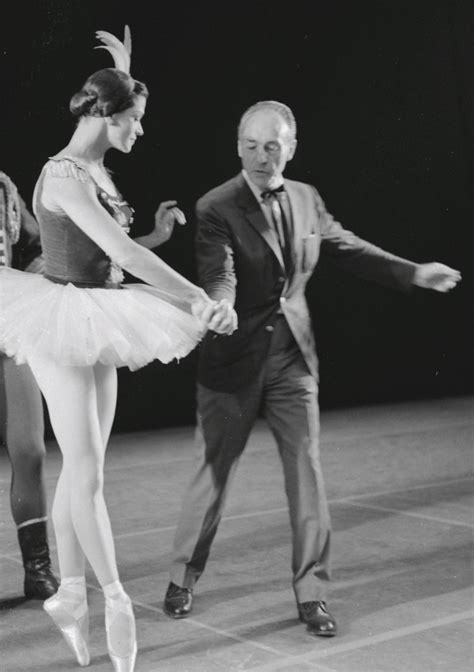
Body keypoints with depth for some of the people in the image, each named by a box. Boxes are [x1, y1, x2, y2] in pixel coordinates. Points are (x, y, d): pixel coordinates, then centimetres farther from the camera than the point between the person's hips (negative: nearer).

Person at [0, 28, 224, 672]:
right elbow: (122, 250, -27)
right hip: (64, 327, -9)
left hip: (96, 328, 9)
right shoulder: (64, 176, -18)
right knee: (87, 472, -4)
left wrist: (124, 72, 26)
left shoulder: (95, 168, 8)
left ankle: (71, 593, 20)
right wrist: (197, 297, -23)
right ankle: (115, 597, 7)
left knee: (81, 468, 11)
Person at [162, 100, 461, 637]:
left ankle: (311, 592, 13)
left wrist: (414, 273, 11)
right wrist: (222, 308, -47)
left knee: (307, 474, 1)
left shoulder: (306, 199, 5)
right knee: (212, 473, 7)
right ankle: (183, 577, 28)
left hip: (293, 357, 4)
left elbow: (347, 248, 15)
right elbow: (219, 274, -25)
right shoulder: (215, 209, -12)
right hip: (234, 362, -3)